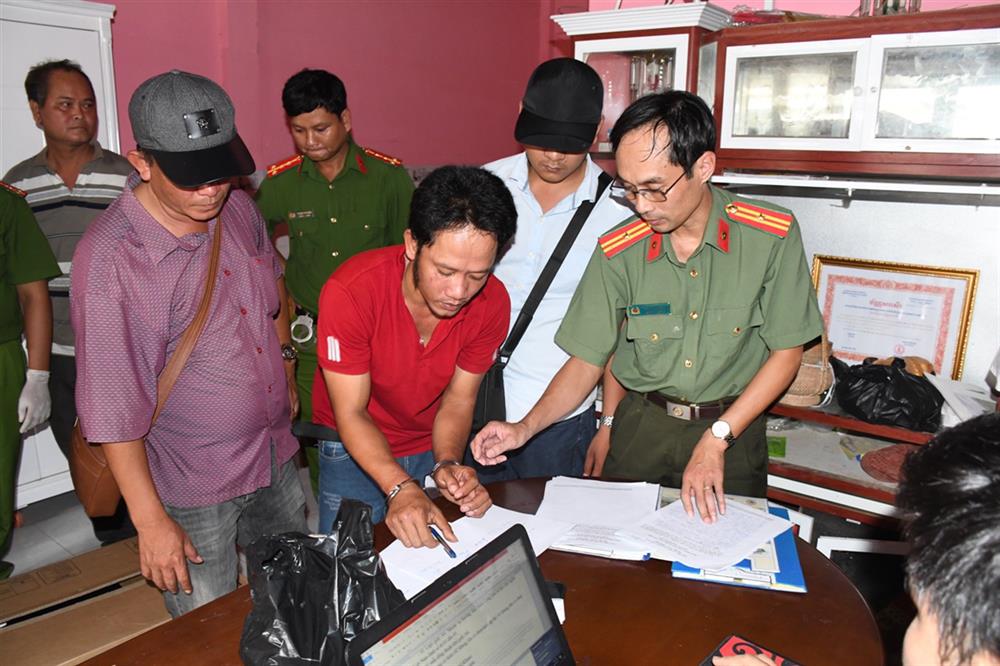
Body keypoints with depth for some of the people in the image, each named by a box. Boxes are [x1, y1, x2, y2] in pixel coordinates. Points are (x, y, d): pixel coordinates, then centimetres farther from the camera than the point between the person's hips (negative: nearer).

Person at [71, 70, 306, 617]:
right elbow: (112, 406, -20)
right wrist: (150, 521, -16)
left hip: (277, 457, 6)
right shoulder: (109, 260, -24)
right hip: (191, 491, -6)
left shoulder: (238, 208, -4)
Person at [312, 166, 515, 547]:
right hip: (356, 451, -2)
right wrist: (400, 488, -39)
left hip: (434, 448, 3)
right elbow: (351, 414, -26)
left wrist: (447, 464, -28)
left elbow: (458, 398, -10)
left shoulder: (492, 302, -21)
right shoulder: (350, 292, -31)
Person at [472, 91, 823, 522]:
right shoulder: (618, 251, -10)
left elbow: (786, 352, -8)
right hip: (641, 426, 1)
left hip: (733, 427, -1)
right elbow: (587, 360, -4)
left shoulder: (771, 236, -14)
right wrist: (525, 428, -18)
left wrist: (716, 439, -14)